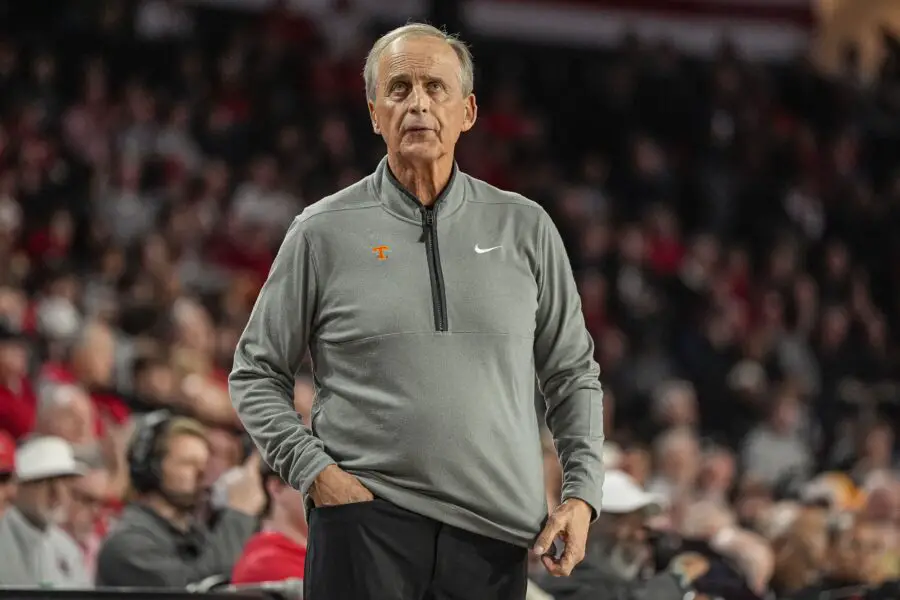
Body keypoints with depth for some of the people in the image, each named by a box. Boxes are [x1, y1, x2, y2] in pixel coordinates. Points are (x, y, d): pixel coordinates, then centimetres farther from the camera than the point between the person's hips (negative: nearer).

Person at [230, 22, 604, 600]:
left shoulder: (525, 228, 10)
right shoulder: (324, 232, 4)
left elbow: (574, 373, 15)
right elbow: (256, 374, 9)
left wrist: (581, 495, 4)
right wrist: (314, 471, -5)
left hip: (494, 531, 2)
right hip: (366, 517, -2)